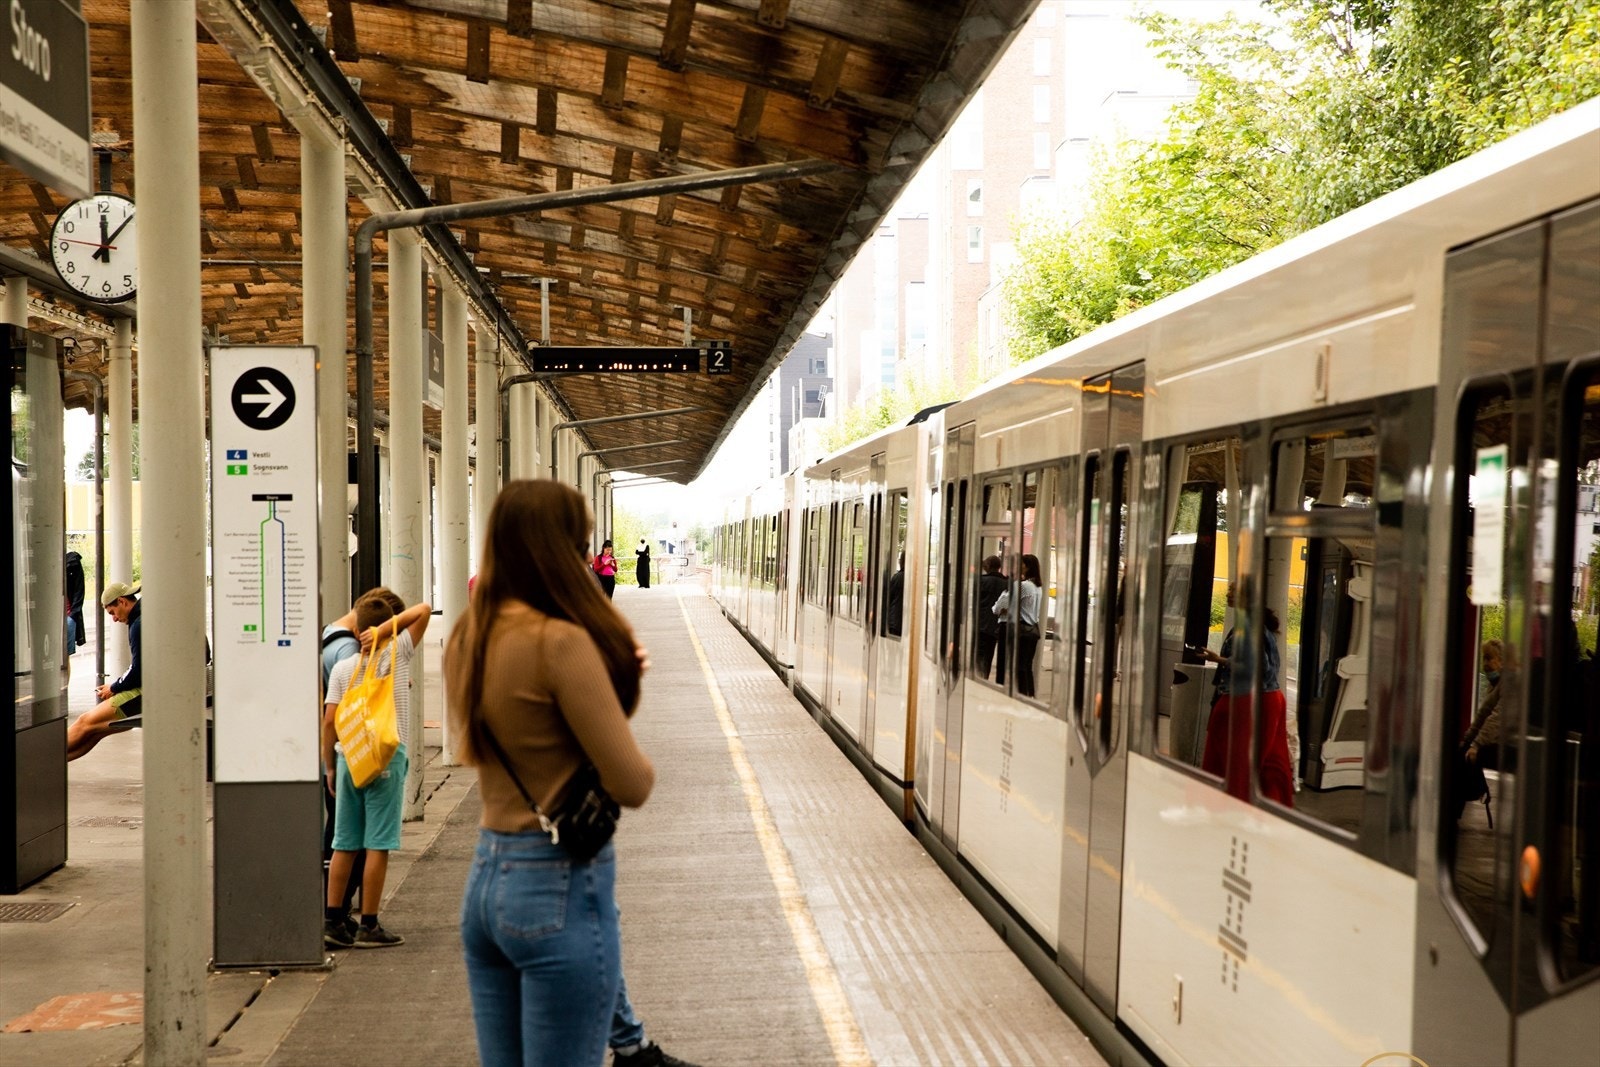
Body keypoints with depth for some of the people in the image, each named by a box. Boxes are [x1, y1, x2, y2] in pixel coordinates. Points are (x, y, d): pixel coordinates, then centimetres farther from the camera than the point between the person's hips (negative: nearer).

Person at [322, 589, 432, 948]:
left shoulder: (342, 668, 7)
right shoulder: (398, 653, -1)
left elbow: (329, 720, 3)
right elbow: (423, 610, -1)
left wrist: (329, 765, 11)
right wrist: (385, 630, -8)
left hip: (348, 759, 4)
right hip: (387, 759, -4)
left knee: (344, 844, 10)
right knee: (378, 845, 0)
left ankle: (333, 920, 14)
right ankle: (368, 926, 4)